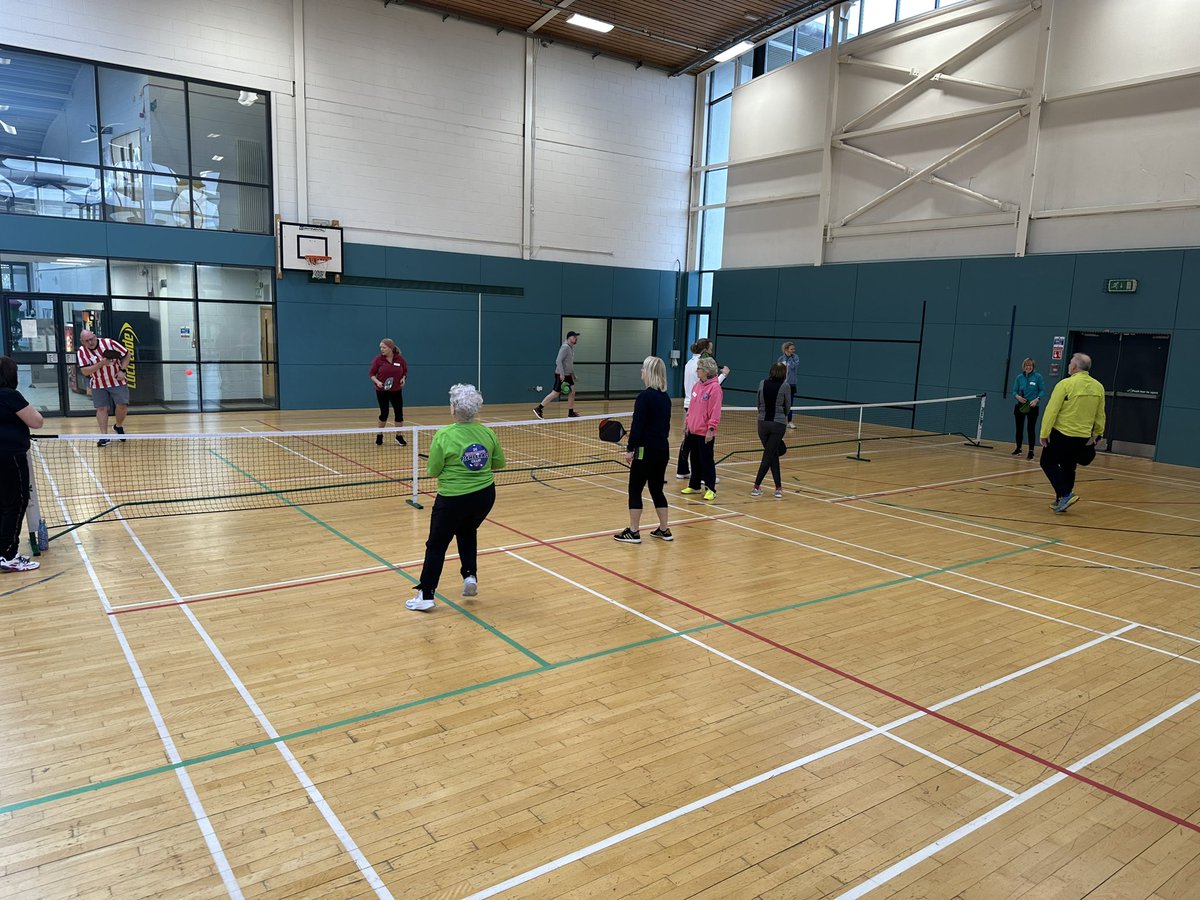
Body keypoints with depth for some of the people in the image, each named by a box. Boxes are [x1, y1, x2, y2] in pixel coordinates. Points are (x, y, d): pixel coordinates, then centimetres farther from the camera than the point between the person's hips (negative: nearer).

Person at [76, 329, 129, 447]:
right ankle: (104, 436, 4)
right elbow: (85, 371, -16)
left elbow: (126, 354, -2)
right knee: (101, 408, -2)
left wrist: (122, 370, -12)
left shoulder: (109, 343, -12)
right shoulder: (82, 352, -9)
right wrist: (101, 363, -29)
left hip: (117, 382, -1)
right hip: (98, 385, 1)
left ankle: (119, 426, 20)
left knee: (122, 406, -8)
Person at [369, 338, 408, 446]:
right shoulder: (378, 359, -7)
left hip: (396, 391, 2)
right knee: (384, 413, 2)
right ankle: (379, 436, 21)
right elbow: (372, 374, -3)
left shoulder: (400, 359, -4)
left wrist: (403, 379, -11)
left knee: (399, 413, 1)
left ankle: (399, 436, 17)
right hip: (382, 391, -2)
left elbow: (405, 372, 8)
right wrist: (377, 381, -20)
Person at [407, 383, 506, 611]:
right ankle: (470, 576, 21)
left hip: (454, 500, -4)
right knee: (467, 532, 30)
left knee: (437, 544, 11)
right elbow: (499, 463, 7)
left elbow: (432, 472, -9)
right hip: (485, 496, 4)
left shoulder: (444, 436, -16)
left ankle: (426, 595, 15)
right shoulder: (487, 432, -4)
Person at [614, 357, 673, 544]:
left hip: (646, 451, -7)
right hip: (663, 449, 7)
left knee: (635, 490, 2)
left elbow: (637, 425, -17)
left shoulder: (645, 397, -15)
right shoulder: (666, 398, 8)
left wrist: (630, 449, -12)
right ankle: (664, 530, 20)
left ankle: (633, 532, 5)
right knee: (657, 489, 16)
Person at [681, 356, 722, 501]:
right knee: (694, 459, 16)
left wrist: (711, 429, -20)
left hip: (705, 433, -8)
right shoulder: (697, 386, 9)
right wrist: (687, 423, 14)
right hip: (693, 430, 8)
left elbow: (715, 411, -18)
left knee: (706, 460, 0)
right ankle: (694, 486, 27)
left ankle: (711, 489, 9)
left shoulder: (714, 387, -15)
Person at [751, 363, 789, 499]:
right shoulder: (784, 386, -8)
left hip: (763, 424, 3)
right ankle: (756, 487, 3)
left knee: (773, 455, 13)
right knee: (769, 456, 4)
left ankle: (778, 488, 11)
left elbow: (759, 404, 7)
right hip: (778, 425, -3)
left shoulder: (762, 384, 1)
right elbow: (787, 407, 1)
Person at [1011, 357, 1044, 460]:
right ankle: (1018, 449, 25)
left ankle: (1031, 451, -1)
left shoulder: (1038, 377, -4)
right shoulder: (1019, 377, 4)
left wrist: (1037, 399, -19)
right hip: (1020, 406, 3)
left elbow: (1042, 390, -3)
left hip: (1032, 407, -3)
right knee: (1019, 428, 11)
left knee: (1031, 429, -6)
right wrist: (1017, 396, -16)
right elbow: (1014, 391, 5)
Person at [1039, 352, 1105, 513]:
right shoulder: (1098, 387, 4)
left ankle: (1065, 495, -9)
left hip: (1061, 434, -6)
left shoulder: (1066, 384, -14)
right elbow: (1100, 416, 11)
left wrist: (1044, 434, -12)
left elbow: (1052, 411, -16)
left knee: (1048, 463, 6)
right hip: (1083, 438, 6)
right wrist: (1095, 435, 21)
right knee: (1068, 468, 17)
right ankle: (1061, 502, 21)